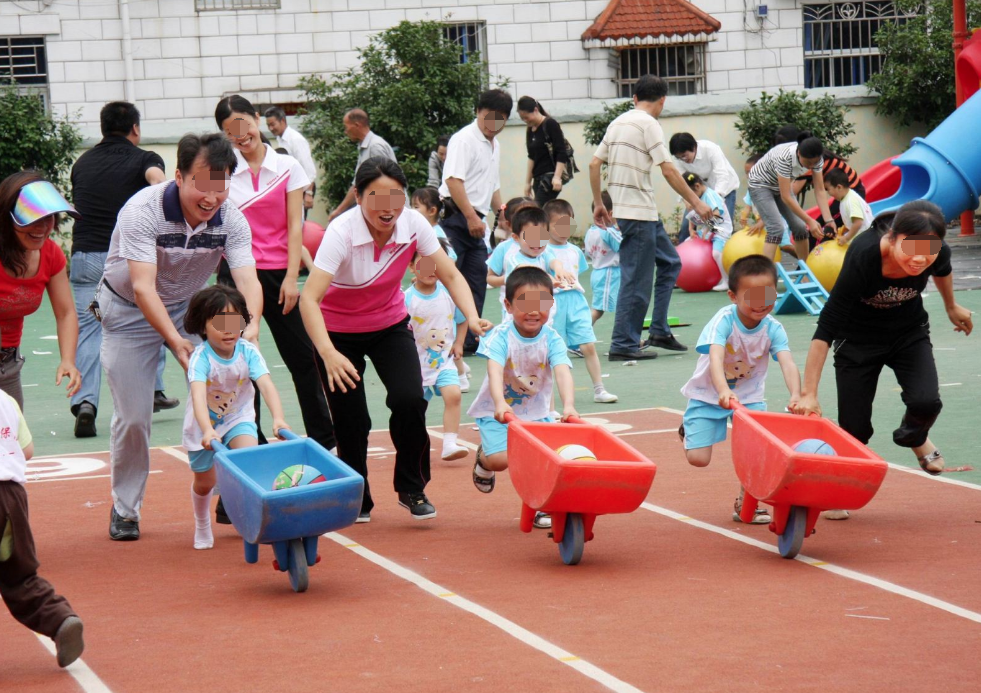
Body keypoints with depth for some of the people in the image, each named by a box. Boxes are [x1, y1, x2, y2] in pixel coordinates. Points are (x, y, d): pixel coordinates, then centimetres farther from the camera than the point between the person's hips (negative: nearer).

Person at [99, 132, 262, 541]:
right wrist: (176, 340, -49)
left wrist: (250, 325, -49)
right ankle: (125, 509, 15)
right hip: (129, 311, -3)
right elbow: (143, 288, -37)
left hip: (189, 307, 3)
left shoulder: (231, 221, -18)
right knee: (133, 416, -4)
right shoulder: (142, 212, -30)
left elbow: (247, 280, -28)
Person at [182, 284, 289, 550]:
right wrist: (207, 430, -61)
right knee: (205, 481, 11)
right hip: (204, 424, -1)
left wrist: (278, 418, -51)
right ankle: (202, 525, 41)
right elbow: (198, 394, -44)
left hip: (239, 419, 1)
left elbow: (266, 385, -33)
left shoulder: (248, 352, -21)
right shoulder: (200, 357, -28)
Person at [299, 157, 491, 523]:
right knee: (351, 422, -7)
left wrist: (472, 317, -32)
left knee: (410, 400, -18)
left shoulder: (413, 224, -20)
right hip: (338, 331, -3)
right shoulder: (341, 232, -31)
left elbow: (451, 276, -13)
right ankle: (355, 499, 20)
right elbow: (309, 299, -39)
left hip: (390, 324, 3)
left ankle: (412, 489, 4)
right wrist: (328, 354, -53)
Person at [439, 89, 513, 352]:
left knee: (478, 280, 6)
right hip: (455, 216, -9)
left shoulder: (495, 145, 19)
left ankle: (470, 340, 11)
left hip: (476, 221, 9)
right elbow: (453, 180, -20)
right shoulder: (464, 139, -9)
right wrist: (471, 217, -25)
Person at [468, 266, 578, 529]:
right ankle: (483, 460, 17)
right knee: (500, 459, -21)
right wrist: (500, 403, -52)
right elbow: (495, 370, -34)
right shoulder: (501, 335, -19)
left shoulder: (551, 339, -13)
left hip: (536, 411, 3)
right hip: (498, 411, -3)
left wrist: (568, 405, -45)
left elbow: (562, 371, -27)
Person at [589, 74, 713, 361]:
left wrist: (598, 204, 20)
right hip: (638, 212, -9)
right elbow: (668, 170, -16)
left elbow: (594, 163, 13)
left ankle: (659, 332, 15)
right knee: (636, 279, -5)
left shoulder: (618, 122, 13)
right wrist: (696, 202, -10)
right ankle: (623, 345, -2)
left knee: (670, 263, 17)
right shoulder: (648, 123, -11)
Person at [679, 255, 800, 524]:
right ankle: (689, 429, 26)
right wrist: (723, 390, -60)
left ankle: (745, 504, 9)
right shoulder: (724, 320, -26)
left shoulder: (773, 328, -17)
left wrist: (796, 395, -51)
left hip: (749, 396, 3)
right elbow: (715, 358, -41)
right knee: (698, 458, -10)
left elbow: (788, 364, -30)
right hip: (708, 394, -3)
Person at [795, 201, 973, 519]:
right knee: (854, 428, -4)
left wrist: (952, 307, 20)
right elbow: (826, 328, -35)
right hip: (858, 336, -2)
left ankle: (914, 437, 19)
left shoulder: (938, 254, -28)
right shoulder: (863, 257, -39)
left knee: (925, 402, -19)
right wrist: (808, 393, -36)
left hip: (909, 331, 3)